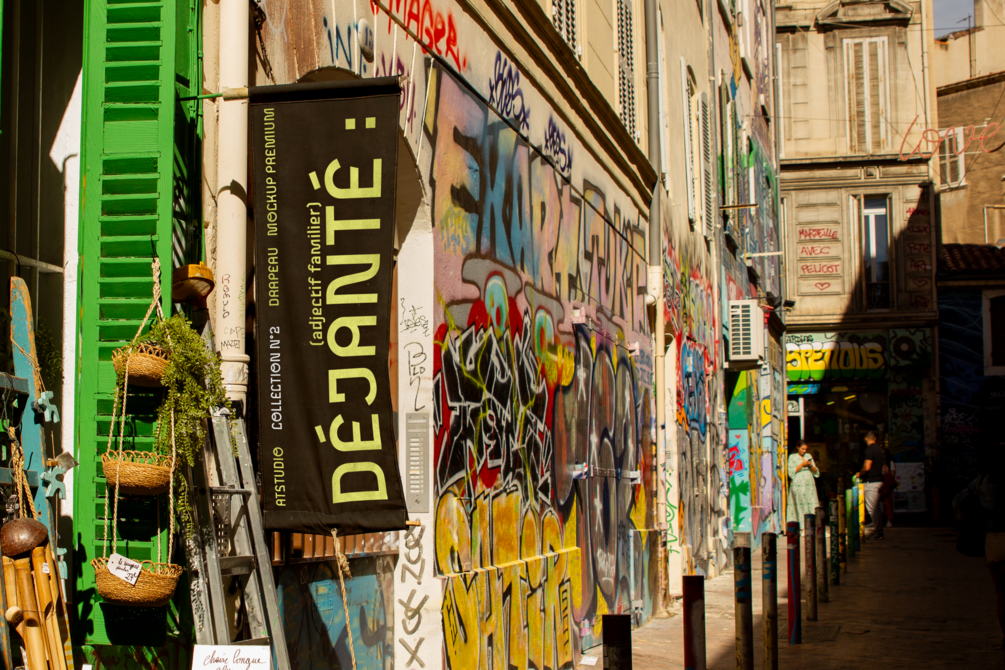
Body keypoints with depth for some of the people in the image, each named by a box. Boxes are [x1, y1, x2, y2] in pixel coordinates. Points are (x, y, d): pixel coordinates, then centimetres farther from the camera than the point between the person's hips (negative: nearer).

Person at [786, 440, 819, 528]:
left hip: (810, 485, 4)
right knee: (800, 507, -10)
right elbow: (791, 472, -3)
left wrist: (811, 465, -2)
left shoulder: (809, 456, 19)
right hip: (798, 486, -4)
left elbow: (816, 473, 18)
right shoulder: (792, 457, 8)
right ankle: (801, 527, -11)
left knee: (813, 507, -6)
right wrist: (802, 465, -9)